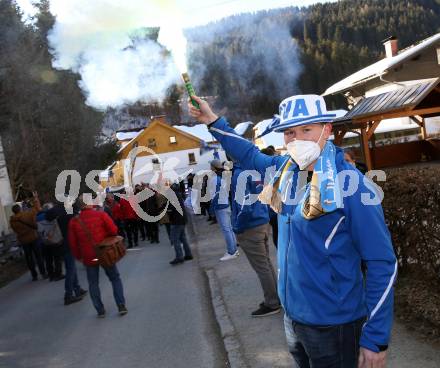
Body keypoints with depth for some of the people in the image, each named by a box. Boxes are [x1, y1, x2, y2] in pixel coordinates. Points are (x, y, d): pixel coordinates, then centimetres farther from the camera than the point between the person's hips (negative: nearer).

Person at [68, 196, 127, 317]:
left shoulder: (74, 222, -3)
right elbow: (113, 230, -15)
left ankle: (100, 310, 15)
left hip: (89, 257, 1)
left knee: (93, 283, 14)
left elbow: (73, 243, 0)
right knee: (115, 278, 13)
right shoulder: (101, 214, -9)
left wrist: (78, 256, 14)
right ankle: (121, 306, 8)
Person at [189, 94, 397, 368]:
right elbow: (250, 156, 21)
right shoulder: (285, 170, -1)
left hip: (334, 325, -6)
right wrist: (213, 122, 13)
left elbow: (382, 263, -17)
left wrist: (376, 339, -18)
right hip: (293, 316, 6)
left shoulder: (351, 185, -19)